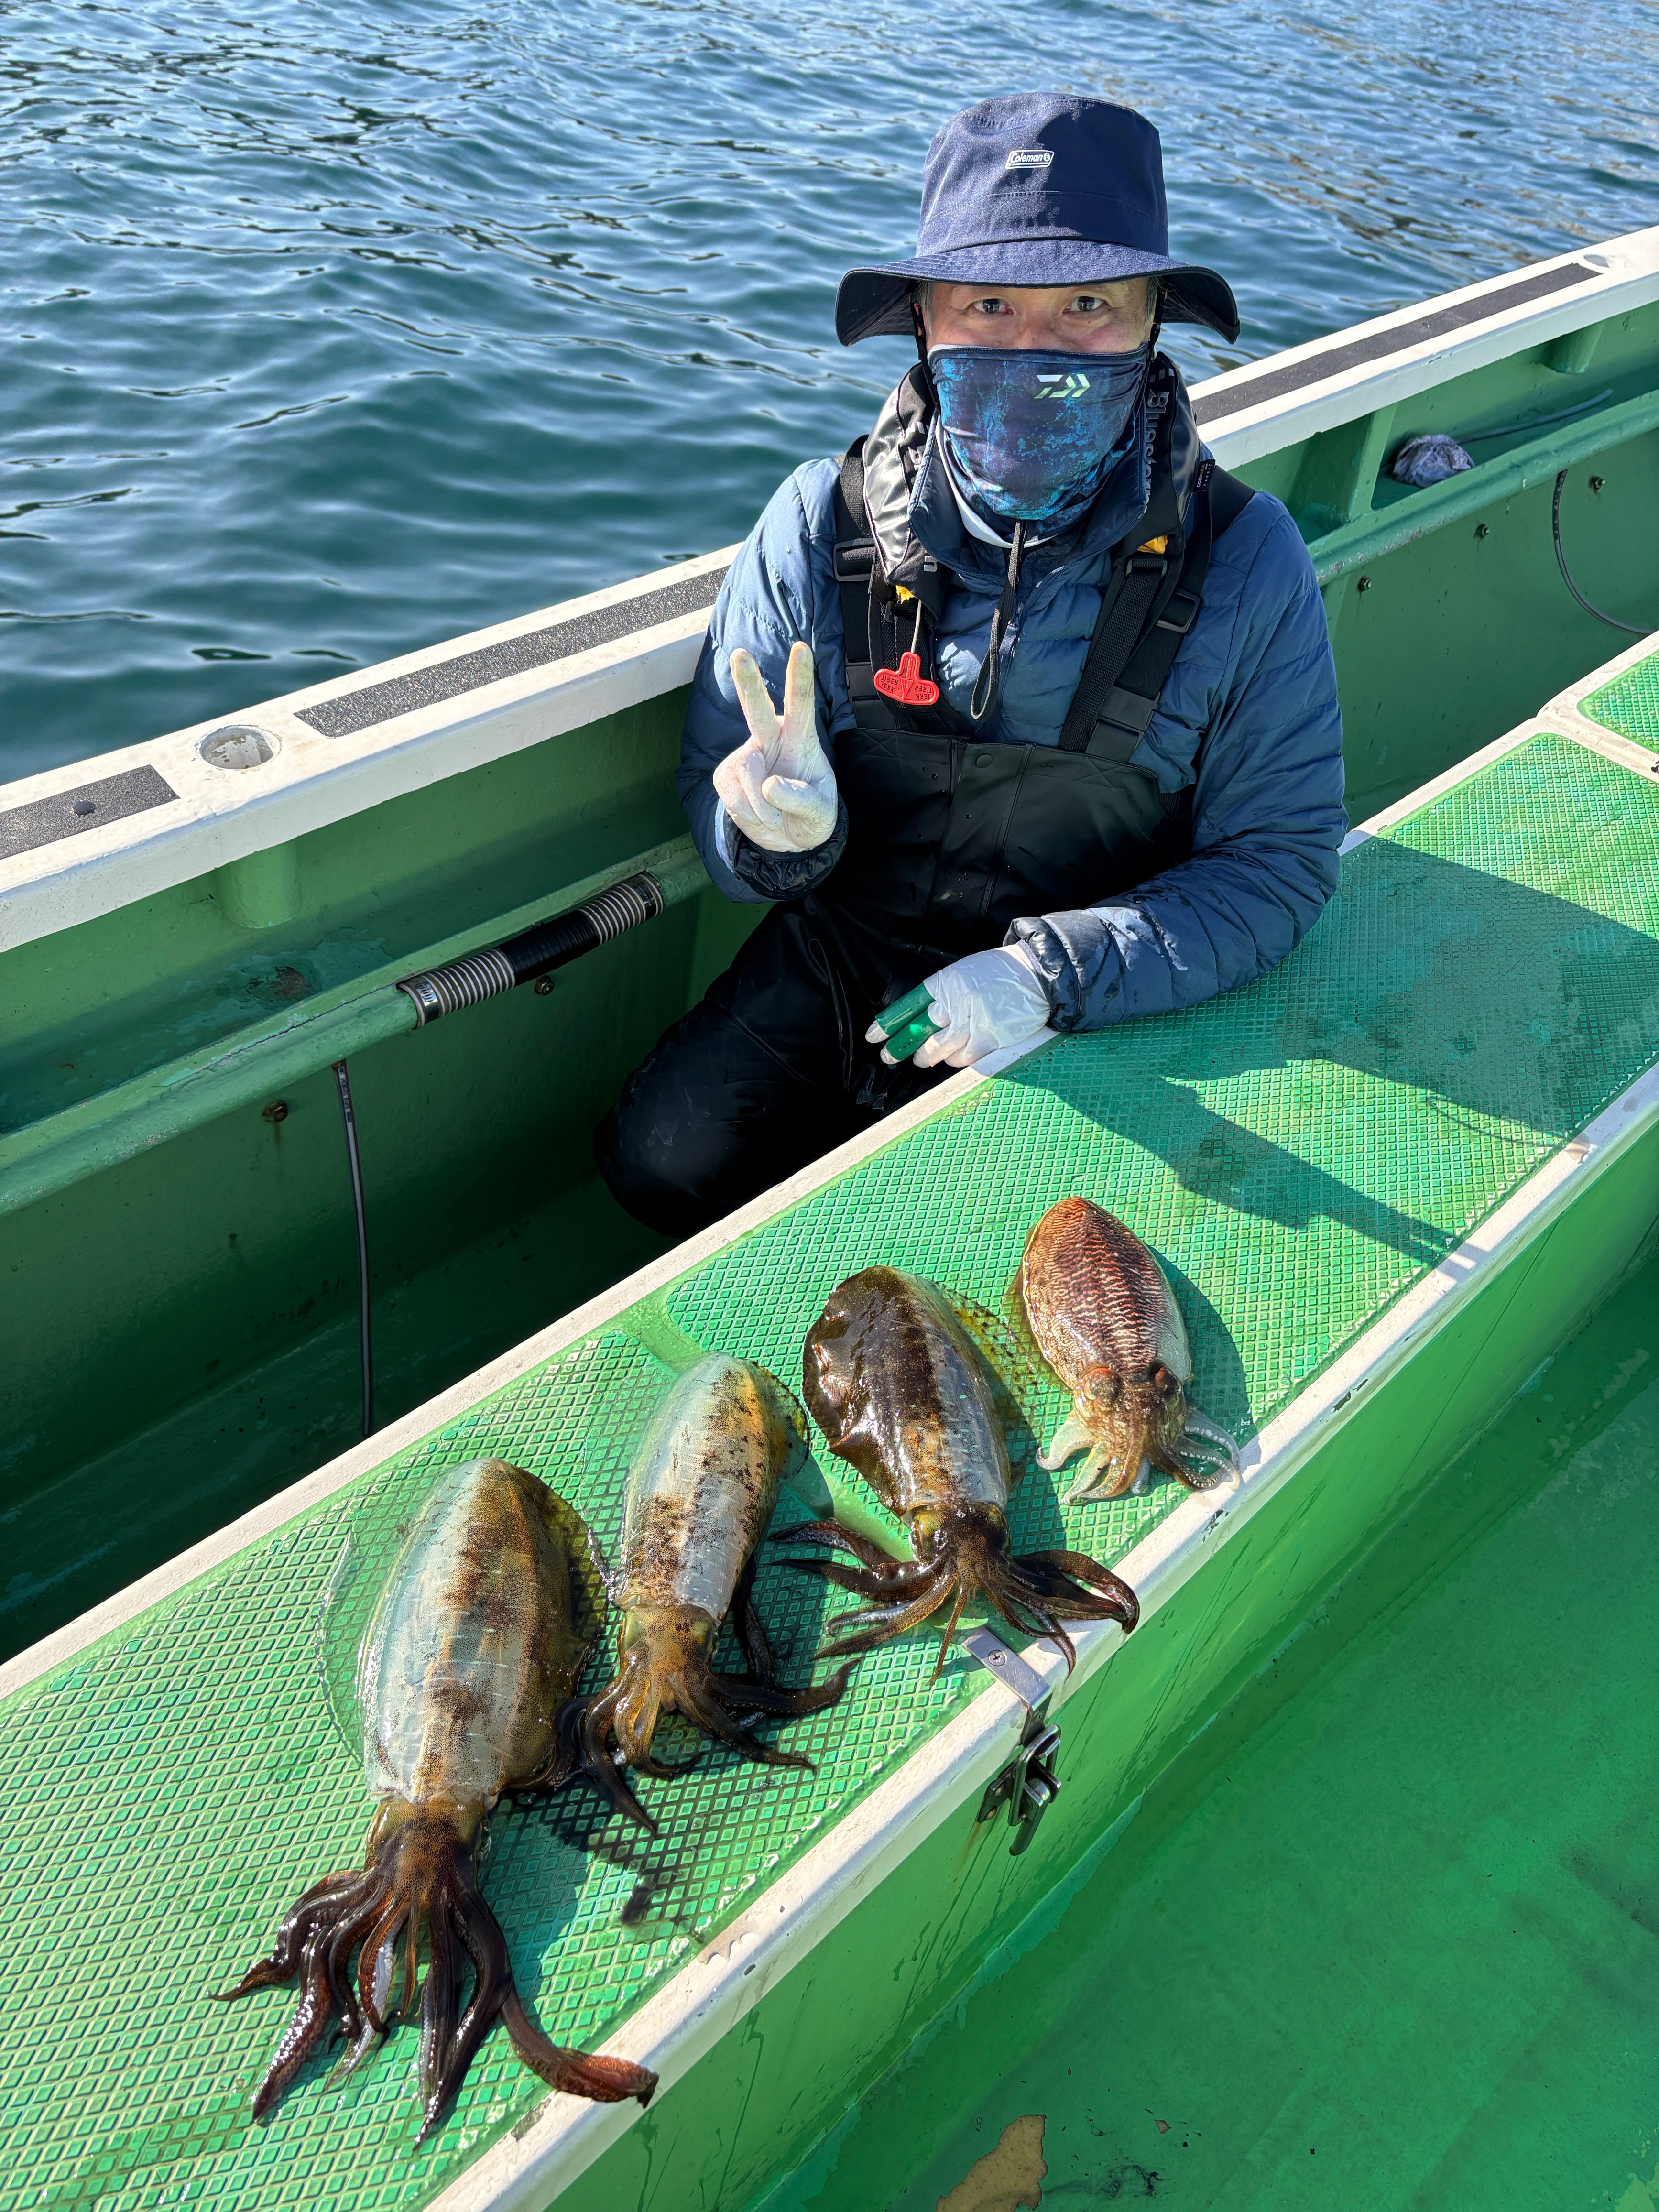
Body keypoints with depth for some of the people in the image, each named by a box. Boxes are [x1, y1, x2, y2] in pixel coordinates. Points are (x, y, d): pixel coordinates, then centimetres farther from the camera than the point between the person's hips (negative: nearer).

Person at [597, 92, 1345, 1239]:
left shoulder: (1244, 562, -14)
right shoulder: (823, 524, -10)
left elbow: (1277, 864, -11)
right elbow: (716, 785, -2)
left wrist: (1050, 974, -24)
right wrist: (776, 829, -28)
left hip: (1094, 1017, -1)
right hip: (835, 964, 2)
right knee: (662, 1163, -12)